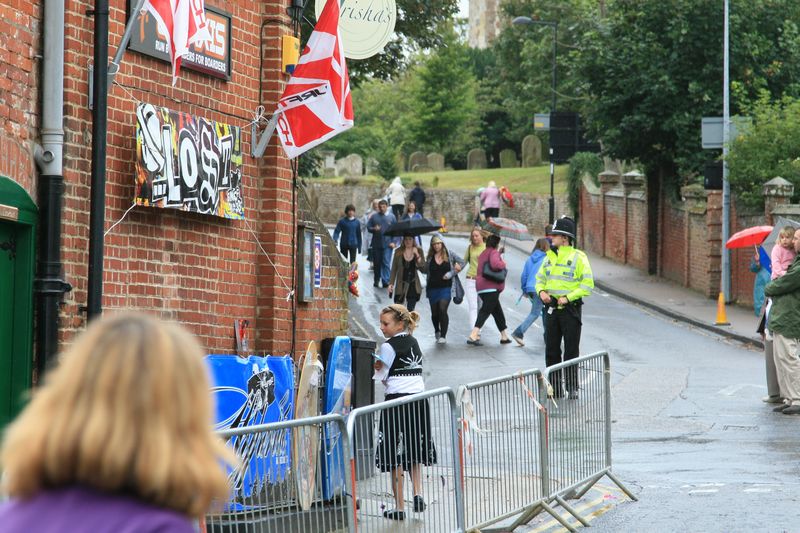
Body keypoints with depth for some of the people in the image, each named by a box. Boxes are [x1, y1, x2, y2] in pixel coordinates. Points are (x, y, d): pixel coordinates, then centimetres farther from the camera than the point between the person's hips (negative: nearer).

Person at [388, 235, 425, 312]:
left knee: (410, 311, 2)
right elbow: (394, 269, 1)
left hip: (413, 285, 1)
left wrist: (417, 255, -19)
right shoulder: (398, 252, -2)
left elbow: (422, 267, -8)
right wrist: (391, 283, -5)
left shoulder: (419, 251, 0)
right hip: (401, 285, -1)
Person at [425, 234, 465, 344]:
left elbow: (462, 262, 3)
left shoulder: (449, 255, 0)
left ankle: (443, 335, -13)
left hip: (446, 287, -3)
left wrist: (451, 273, -5)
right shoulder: (430, 257, 4)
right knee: (434, 313, 10)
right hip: (433, 288, 3)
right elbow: (425, 270, 3)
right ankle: (437, 331, 38)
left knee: (442, 310, -18)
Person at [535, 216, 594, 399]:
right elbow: (540, 278, 19)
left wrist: (568, 297, -19)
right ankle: (555, 389, 15)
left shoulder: (578, 257, -9)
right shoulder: (550, 257, 10)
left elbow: (588, 285, -11)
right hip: (551, 308, 6)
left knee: (571, 351, 0)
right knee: (551, 351, 8)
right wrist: (541, 291, -3)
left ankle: (572, 389, 7)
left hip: (570, 309, -6)